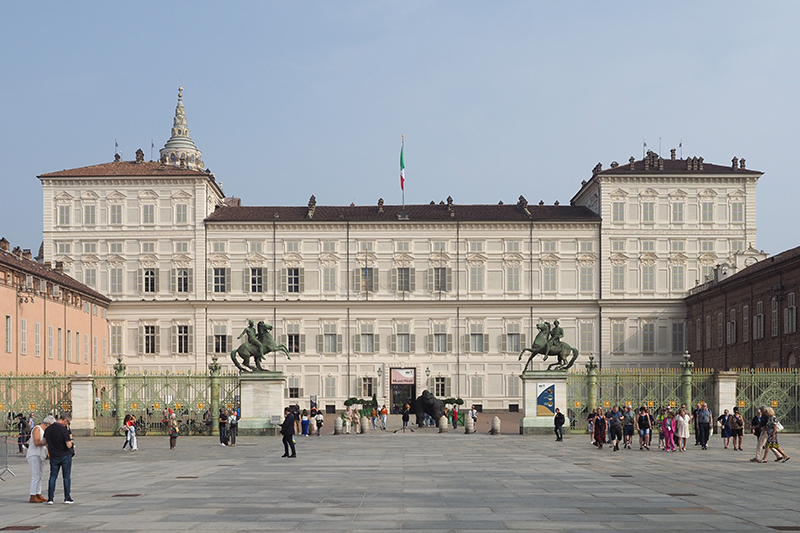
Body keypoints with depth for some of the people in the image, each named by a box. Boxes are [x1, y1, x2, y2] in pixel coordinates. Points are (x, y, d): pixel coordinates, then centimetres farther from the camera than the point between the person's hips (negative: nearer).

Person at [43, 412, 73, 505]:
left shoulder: (48, 429, 2)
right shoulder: (64, 429, -18)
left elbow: (45, 441, 14)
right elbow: (68, 445, -19)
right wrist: (70, 439, 1)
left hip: (54, 456, 4)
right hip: (65, 456, -4)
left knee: (53, 477, 9)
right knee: (67, 476, 6)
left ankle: (50, 499, 4)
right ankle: (67, 498, 8)